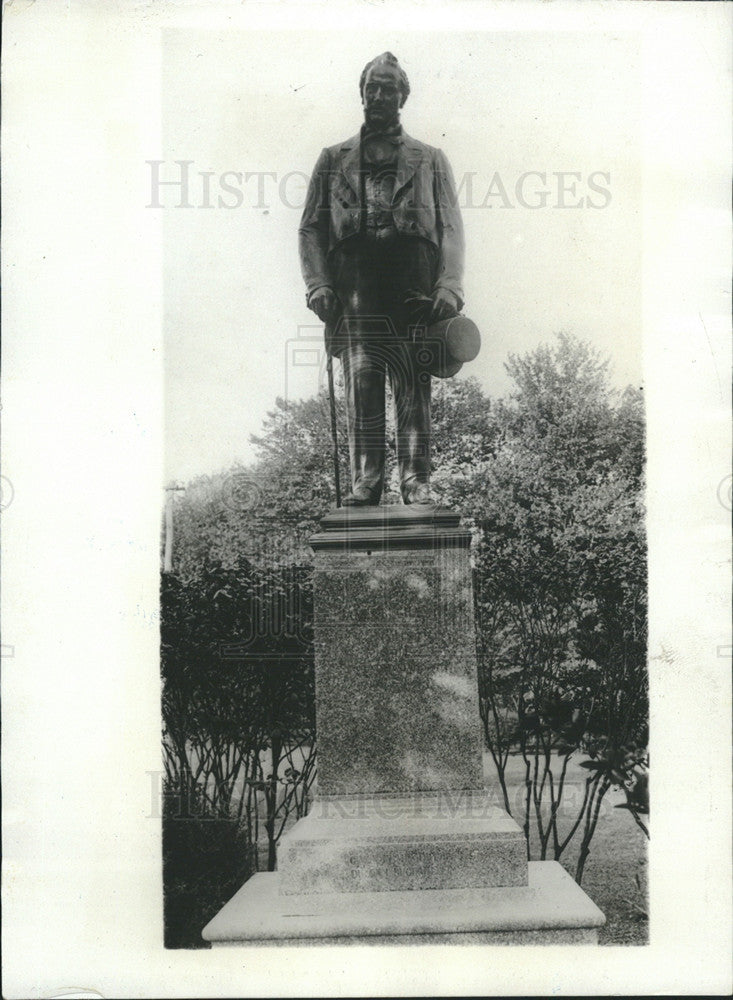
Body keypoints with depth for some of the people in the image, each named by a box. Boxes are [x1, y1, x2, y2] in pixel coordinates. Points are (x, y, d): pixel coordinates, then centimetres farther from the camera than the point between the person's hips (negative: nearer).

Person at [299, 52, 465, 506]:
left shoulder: (431, 160, 20)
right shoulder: (333, 160, 22)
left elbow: (452, 229, 10)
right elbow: (311, 227, 14)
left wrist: (448, 289, -4)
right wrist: (318, 285, -1)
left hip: (413, 284, -1)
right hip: (355, 282, 1)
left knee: (414, 386, -6)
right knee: (361, 383, -6)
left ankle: (417, 482, -4)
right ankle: (365, 480, -4)